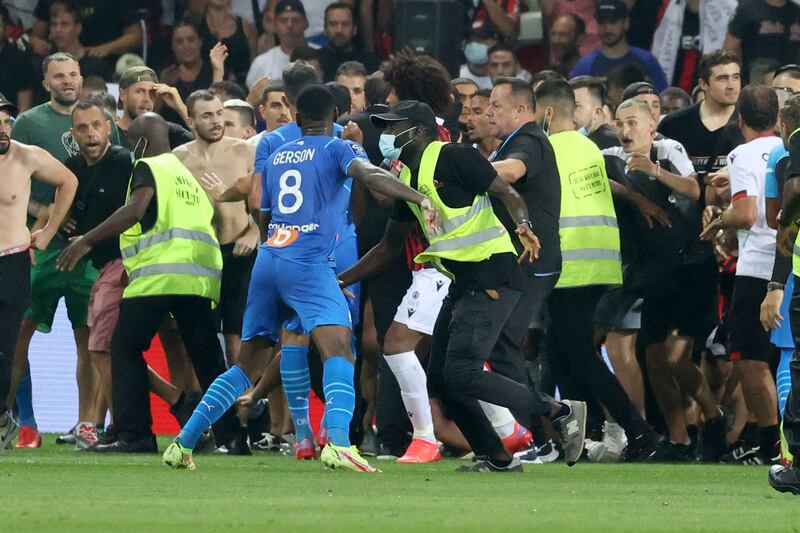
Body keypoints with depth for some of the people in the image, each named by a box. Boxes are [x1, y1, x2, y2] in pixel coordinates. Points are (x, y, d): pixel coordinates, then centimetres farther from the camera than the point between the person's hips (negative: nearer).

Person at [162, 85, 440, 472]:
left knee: (246, 367, 16)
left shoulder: (276, 157, 22)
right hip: (309, 264, -6)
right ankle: (337, 443, -41)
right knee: (339, 350, -19)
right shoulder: (338, 149, 5)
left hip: (267, 261, 6)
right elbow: (369, 175, -15)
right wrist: (419, 197, -24)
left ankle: (183, 443, 14)